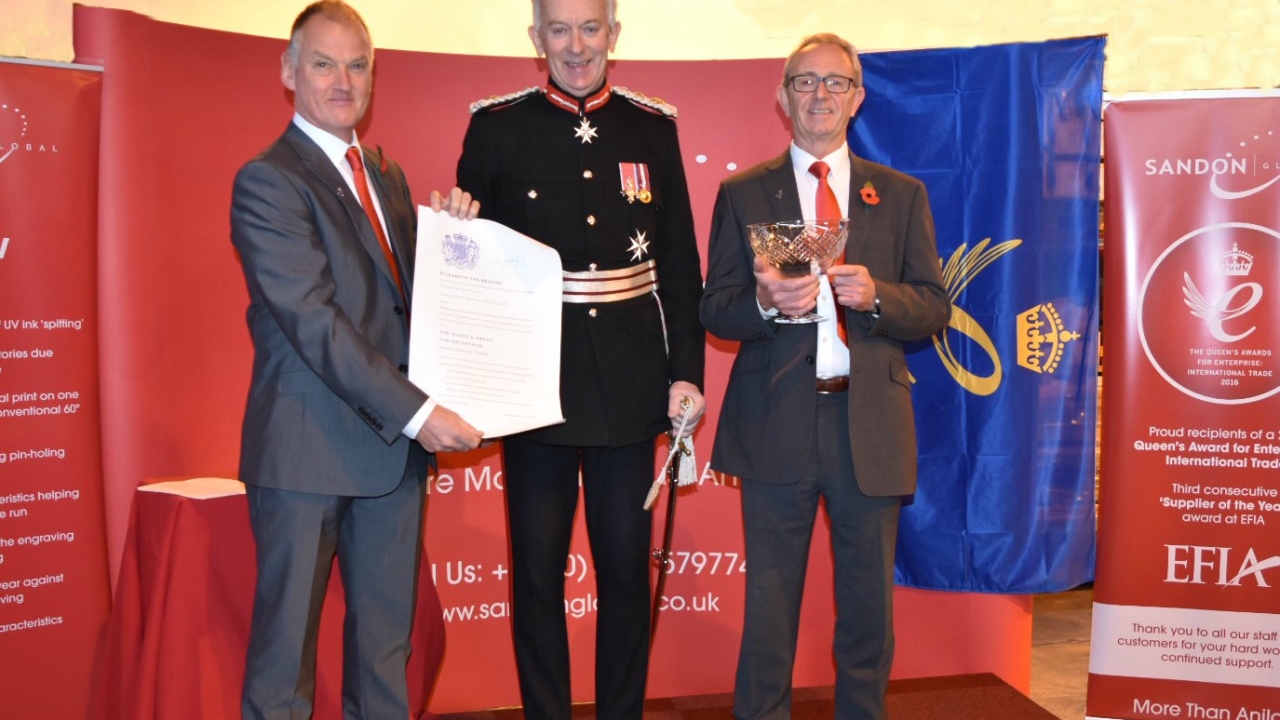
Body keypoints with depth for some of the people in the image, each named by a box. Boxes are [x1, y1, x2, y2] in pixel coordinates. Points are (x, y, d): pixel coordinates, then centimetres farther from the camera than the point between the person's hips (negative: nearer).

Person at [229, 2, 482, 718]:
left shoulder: (387, 176, 15)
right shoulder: (267, 181, -9)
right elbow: (313, 320, -18)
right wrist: (417, 411, -22)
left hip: (394, 442, 7)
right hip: (308, 450, -7)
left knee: (387, 643, 15)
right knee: (287, 640, 6)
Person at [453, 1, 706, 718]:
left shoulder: (653, 127, 7)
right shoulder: (497, 126, 2)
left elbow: (681, 265, 6)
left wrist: (687, 372, 1)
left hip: (630, 385, 1)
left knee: (627, 569, 9)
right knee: (537, 571, 8)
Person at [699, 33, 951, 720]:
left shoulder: (901, 195, 10)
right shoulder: (742, 193, 6)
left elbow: (935, 309, 5)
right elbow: (715, 310, 1)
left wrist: (876, 295, -15)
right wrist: (764, 302, -20)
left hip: (870, 425, 2)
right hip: (775, 423, -1)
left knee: (869, 602, 12)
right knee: (769, 603, 9)